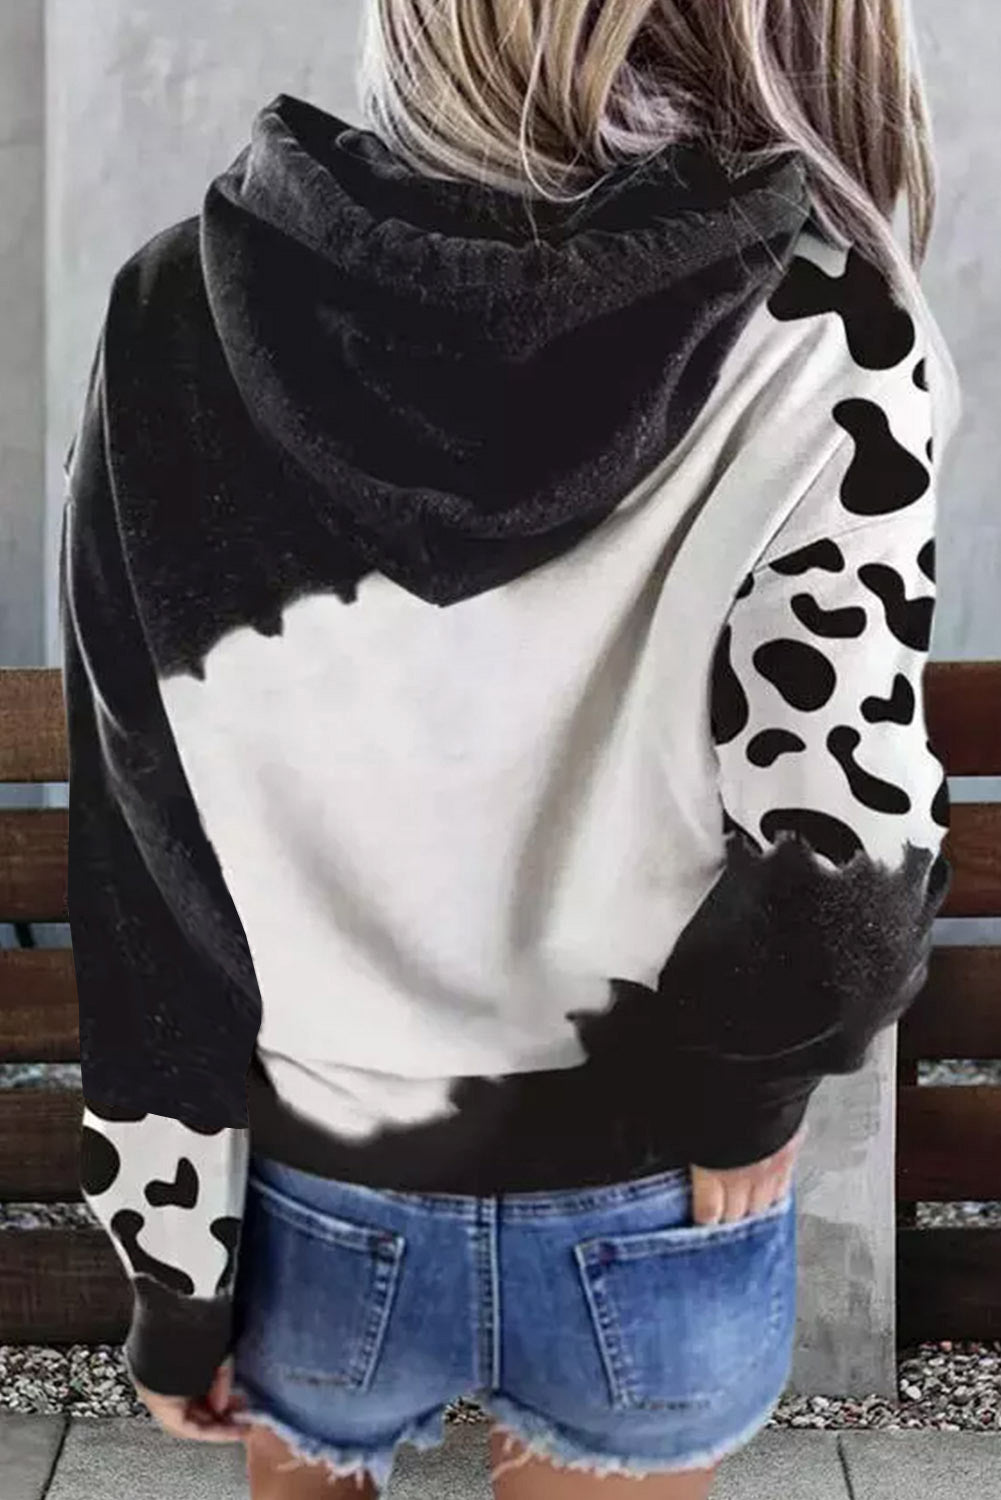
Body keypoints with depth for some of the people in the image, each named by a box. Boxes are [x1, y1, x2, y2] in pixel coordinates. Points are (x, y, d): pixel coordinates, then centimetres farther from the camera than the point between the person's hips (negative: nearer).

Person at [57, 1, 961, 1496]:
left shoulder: (186, 313, -13)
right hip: (644, 1233, -1)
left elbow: (142, 883, -10)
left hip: (314, 1215, 1)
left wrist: (173, 1279, 1)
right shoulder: (820, 321, -18)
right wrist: (735, 1080, -6)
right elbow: (838, 858, -28)